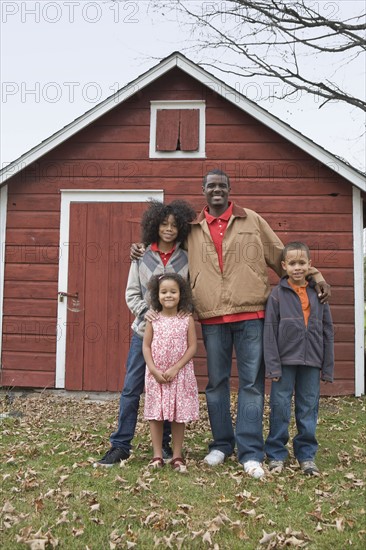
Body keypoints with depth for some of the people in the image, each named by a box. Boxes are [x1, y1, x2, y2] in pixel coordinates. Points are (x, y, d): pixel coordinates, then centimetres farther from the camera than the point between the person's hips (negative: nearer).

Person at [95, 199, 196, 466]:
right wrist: (146, 312, -12)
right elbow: (131, 294, 4)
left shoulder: (186, 259, 4)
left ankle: (165, 444, 22)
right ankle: (120, 445, 11)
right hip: (144, 331, 0)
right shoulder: (141, 257, 4)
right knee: (132, 389, 1)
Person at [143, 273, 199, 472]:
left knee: (178, 415, 5)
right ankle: (157, 455, 16)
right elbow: (146, 346, 0)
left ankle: (177, 456, 17)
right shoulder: (153, 320, 0)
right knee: (155, 414, 5)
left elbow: (192, 347, -5)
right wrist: (154, 370, -11)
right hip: (156, 375, 1)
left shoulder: (187, 319, -3)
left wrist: (175, 368, -13)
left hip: (180, 374, -1)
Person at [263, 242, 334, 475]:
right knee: (280, 407, 4)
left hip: (311, 362, 2)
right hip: (285, 361, -2)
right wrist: (273, 365, -9)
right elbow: (270, 331, -4)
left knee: (309, 408, 10)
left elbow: (327, 331, 8)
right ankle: (276, 454, 18)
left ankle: (307, 454, 24)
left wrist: (328, 367, 6)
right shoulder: (278, 294, -2)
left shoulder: (318, 293, 6)